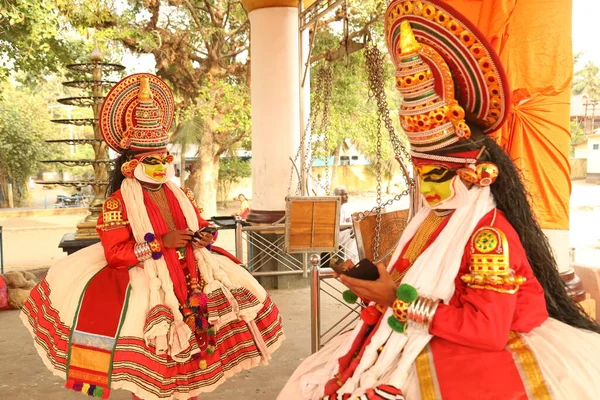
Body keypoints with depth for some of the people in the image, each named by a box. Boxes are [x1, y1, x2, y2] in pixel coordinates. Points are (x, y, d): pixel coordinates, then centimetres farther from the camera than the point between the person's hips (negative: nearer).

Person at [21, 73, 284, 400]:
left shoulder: (180, 196, 11)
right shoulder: (118, 202, -7)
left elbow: (200, 228, 20)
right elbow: (114, 254, -13)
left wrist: (206, 238, -4)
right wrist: (161, 243, -19)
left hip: (190, 278, 6)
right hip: (146, 282, -6)